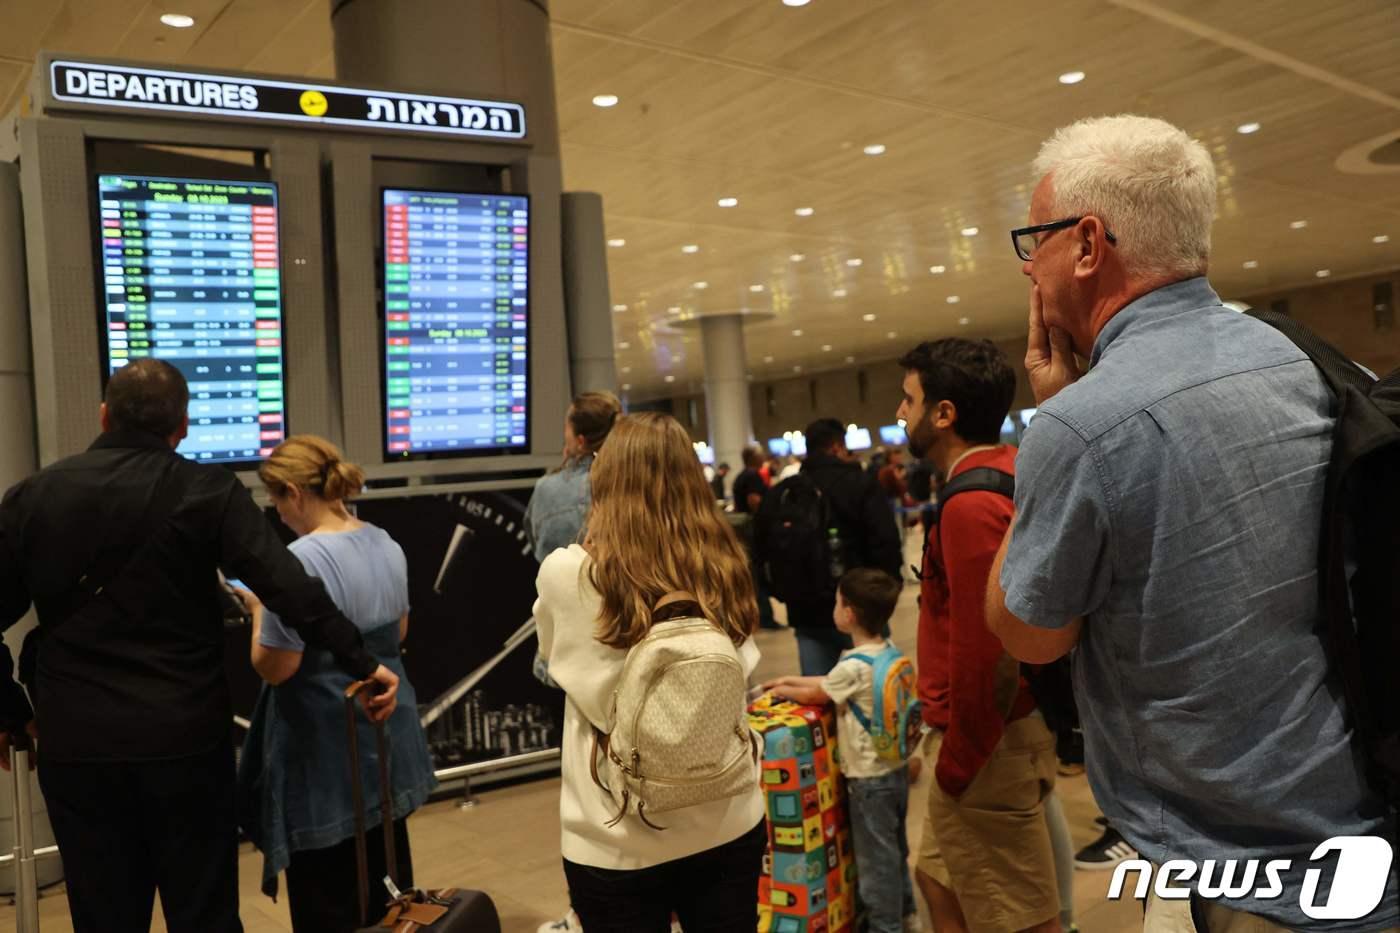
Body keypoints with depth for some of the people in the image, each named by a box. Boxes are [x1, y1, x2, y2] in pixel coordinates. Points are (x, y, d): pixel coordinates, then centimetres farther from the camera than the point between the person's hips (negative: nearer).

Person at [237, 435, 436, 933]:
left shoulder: (300, 561, -23)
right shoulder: (387, 545, 1)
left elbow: (274, 668, -18)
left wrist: (259, 608, -4)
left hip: (327, 756, -7)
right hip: (387, 740, 7)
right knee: (388, 887, 21)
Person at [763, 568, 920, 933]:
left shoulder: (855, 666, -26)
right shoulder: (890, 651, 0)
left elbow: (814, 695, -10)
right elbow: (834, 683, 12)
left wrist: (782, 690, 9)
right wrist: (791, 680, 14)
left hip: (870, 778, -9)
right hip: (896, 768, 9)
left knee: (875, 856, 7)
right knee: (895, 846, 24)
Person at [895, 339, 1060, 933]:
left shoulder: (971, 504, -24)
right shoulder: (1008, 473, 7)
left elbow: (985, 654, -27)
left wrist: (957, 761, -16)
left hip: (988, 746, -10)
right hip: (1006, 724, 10)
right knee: (940, 879, 24)